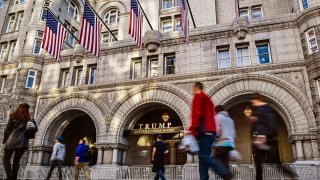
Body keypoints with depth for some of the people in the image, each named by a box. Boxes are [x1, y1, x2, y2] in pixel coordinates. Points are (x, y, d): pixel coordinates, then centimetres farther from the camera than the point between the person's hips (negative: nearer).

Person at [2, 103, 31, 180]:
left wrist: (5, 140, 10)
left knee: (6, 159, 7)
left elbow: (7, 129, 3)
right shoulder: (28, 119, 11)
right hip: (23, 142, 2)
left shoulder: (13, 117, 6)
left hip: (12, 140, -2)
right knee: (16, 160, 9)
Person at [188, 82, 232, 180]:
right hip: (209, 131, 10)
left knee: (204, 157, -13)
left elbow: (197, 113, -15)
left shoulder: (198, 96, -1)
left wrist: (192, 129, -16)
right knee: (203, 157, 6)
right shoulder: (207, 98, 26)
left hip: (204, 132, -10)